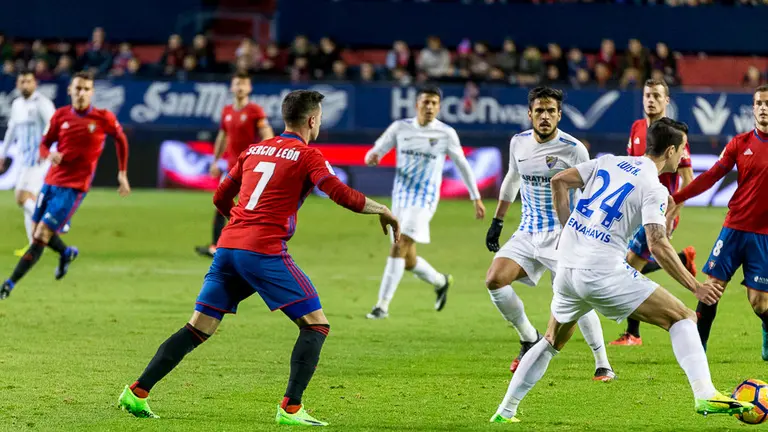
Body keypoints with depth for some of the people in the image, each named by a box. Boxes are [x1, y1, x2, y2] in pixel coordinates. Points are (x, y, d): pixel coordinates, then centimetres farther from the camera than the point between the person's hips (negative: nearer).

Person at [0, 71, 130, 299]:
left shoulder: (104, 118, -5)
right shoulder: (60, 115, 2)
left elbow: (121, 140, 12)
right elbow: (44, 145, 8)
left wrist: (122, 173, 13)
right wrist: (50, 154, -16)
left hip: (74, 188, -5)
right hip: (51, 182, 5)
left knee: (40, 237, -11)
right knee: (37, 231, 13)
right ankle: (66, 253, 44)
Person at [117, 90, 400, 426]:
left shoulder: (254, 150, 20)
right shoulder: (307, 156, 1)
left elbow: (221, 199, 25)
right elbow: (342, 195, -11)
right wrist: (383, 212, 3)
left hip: (228, 247, 6)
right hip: (265, 252, -6)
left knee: (198, 329, 10)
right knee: (316, 325, 1)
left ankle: (137, 392, 4)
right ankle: (291, 409, -9)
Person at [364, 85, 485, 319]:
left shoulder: (446, 133, -4)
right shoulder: (400, 128, 3)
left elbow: (462, 165, 7)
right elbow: (377, 151, 6)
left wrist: (476, 198, 10)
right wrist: (371, 157, -20)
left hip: (424, 200, -4)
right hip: (400, 197, 4)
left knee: (398, 248, -18)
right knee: (407, 260, 10)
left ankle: (382, 305, -16)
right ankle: (441, 282, 39)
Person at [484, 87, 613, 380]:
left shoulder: (573, 149, -11)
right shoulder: (518, 143, 4)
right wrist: (497, 221, 22)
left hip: (562, 234, -5)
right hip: (528, 232, 5)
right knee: (494, 280, -12)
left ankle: (603, 365, -2)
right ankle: (530, 340, 9)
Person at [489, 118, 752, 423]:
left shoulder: (609, 162, 14)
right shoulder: (654, 189, -6)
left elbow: (559, 181, 13)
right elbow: (658, 246, -15)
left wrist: (569, 228, 20)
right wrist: (695, 287, -10)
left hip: (566, 269, 7)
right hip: (603, 272, -7)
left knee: (553, 341, 28)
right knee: (682, 318, -2)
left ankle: (505, 411, 29)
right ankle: (705, 397, -17)